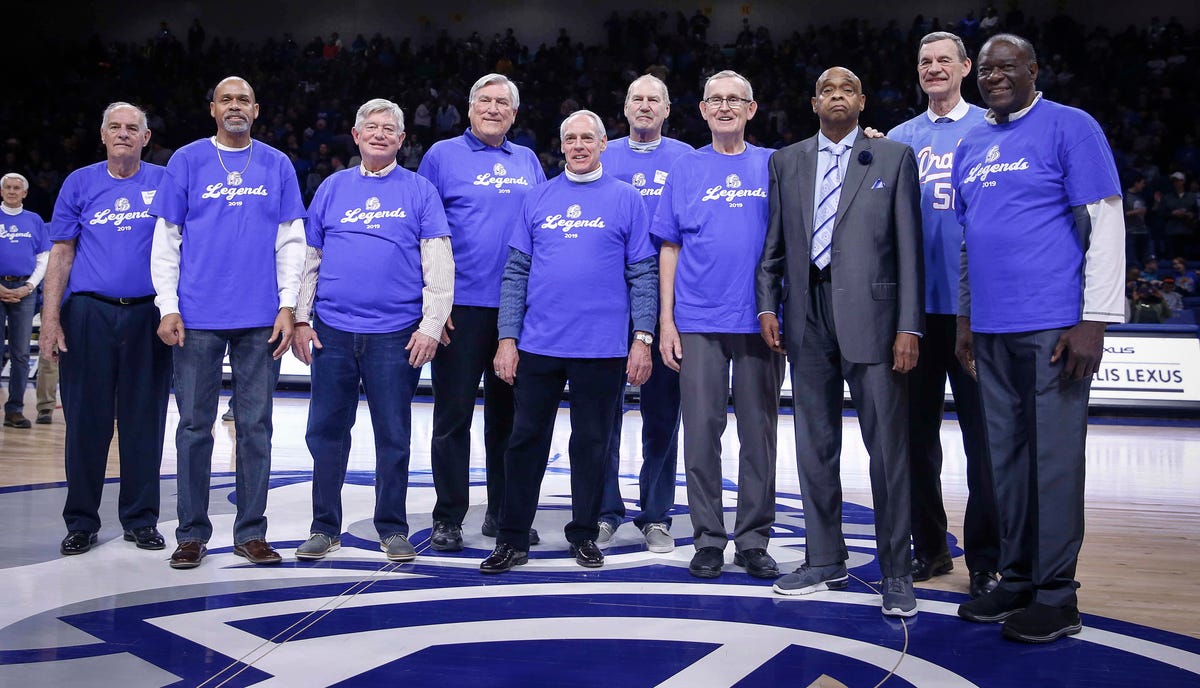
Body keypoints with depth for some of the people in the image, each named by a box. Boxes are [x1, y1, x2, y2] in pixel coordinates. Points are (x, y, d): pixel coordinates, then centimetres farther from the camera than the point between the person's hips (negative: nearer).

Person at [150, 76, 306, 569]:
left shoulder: (276, 165, 9)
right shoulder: (187, 160, 6)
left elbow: (291, 242, 7)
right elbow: (166, 239, 4)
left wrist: (287, 305, -1)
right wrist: (168, 307, -4)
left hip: (259, 319, 1)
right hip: (198, 318, -1)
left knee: (255, 426, 4)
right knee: (195, 425, 4)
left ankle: (251, 532, 14)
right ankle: (192, 533, 15)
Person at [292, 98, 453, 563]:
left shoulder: (419, 191, 5)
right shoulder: (332, 188, 11)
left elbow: (439, 264, -1)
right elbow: (309, 258, 11)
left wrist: (431, 325, -9)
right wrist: (301, 319, 4)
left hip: (396, 333, -2)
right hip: (333, 330, 2)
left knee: (393, 435, 4)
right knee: (326, 431, 7)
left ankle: (393, 529, 17)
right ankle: (325, 528, 20)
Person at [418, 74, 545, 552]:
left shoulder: (527, 162, 15)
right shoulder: (442, 155, 4)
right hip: (461, 306, -3)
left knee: (508, 414, 10)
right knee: (453, 415, 1)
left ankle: (503, 512, 22)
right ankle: (448, 518, 11)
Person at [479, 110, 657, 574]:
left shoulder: (626, 199, 4)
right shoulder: (539, 199, 9)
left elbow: (642, 273, 1)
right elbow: (516, 273, 8)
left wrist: (642, 338, -7)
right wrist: (507, 337, 0)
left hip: (602, 347, -2)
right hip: (538, 344, 2)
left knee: (591, 443, 8)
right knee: (527, 439, 6)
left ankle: (584, 535, 23)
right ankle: (513, 538, 17)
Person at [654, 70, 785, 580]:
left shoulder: (774, 167, 7)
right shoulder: (685, 170, 8)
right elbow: (670, 248, 7)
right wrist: (666, 321, 0)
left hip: (760, 322, 0)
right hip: (699, 322, 0)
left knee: (759, 434, 5)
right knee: (702, 433, 3)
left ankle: (754, 539, 17)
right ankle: (708, 539, 14)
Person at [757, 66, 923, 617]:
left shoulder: (894, 158, 5)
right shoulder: (786, 162, 15)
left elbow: (909, 247, -1)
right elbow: (773, 242, 14)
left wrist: (909, 326, -8)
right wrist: (767, 305, 2)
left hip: (871, 313, -3)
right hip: (807, 318, 3)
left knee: (888, 445, -2)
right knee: (814, 445, 9)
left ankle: (895, 572, 9)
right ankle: (825, 561, 22)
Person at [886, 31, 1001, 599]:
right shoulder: (899, 138, 15)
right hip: (914, 300, 4)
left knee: (981, 431, 0)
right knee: (918, 428, 8)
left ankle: (985, 559, 9)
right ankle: (929, 547, 21)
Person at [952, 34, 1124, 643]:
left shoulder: (1070, 127, -2)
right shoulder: (969, 147, 16)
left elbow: (1105, 224, -7)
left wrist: (1094, 319, -14)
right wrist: (965, 319, 16)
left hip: (1052, 326, -6)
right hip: (991, 329, 6)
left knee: (1054, 456, -2)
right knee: (1006, 455, 10)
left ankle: (1056, 593, 8)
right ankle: (1017, 579, 21)